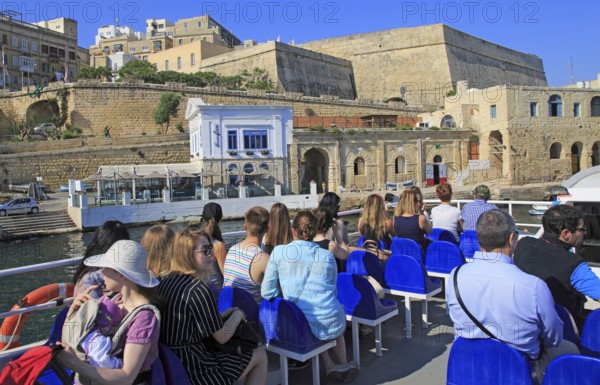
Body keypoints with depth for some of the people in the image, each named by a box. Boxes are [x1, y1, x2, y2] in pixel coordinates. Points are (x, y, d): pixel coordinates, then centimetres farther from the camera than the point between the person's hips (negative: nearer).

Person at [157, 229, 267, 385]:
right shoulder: (199, 289, -23)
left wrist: (226, 313, 12)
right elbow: (222, 337, -13)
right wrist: (238, 314, 3)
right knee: (260, 355, 9)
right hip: (192, 370, -8)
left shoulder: (166, 281, 2)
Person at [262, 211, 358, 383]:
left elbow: (267, 292, 1)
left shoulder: (279, 252, -3)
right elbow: (333, 291, 12)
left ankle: (330, 366, 23)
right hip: (331, 324, 2)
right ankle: (343, 364, 32)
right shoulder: (327, 256, 3)